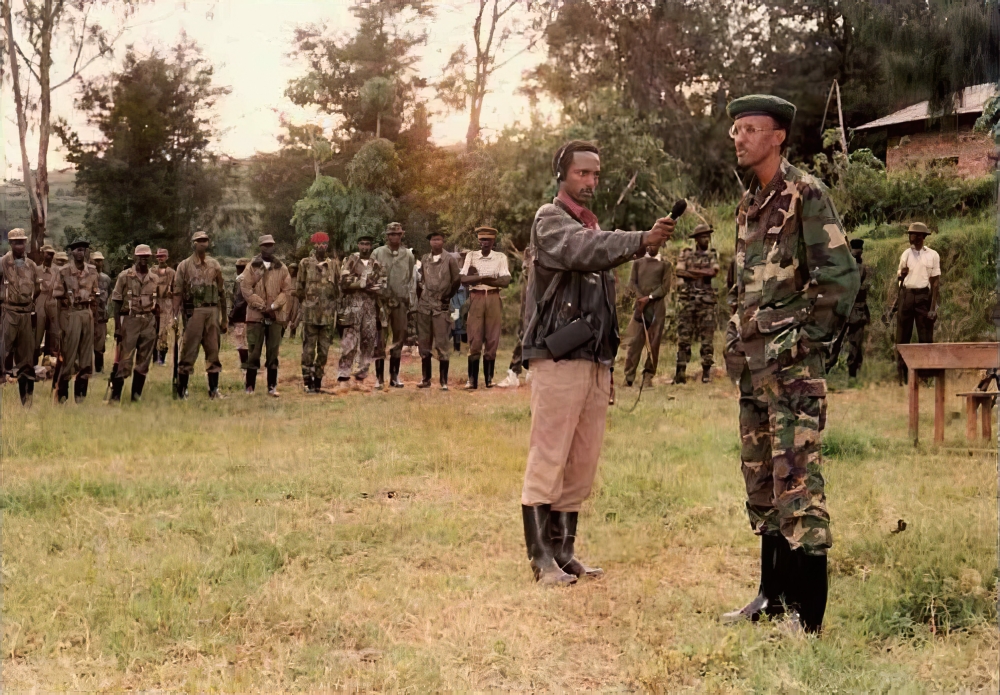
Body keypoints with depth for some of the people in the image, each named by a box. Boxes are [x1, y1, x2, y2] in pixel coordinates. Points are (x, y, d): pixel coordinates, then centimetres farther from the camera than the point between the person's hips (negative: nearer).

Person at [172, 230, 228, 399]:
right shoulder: (184, 265, 2)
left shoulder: (214, 265, 10)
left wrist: (225, 318, 12)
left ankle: (214, 390, 12)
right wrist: (175, 316, -11)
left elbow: (221, 292, 13)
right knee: (188, 352, -1)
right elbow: (177, 292, -2)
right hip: (193, 312, -3)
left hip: (213, 311, 3)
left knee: (213, 352, 6)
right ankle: (181, 390, 5)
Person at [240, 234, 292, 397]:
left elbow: (287, 290, 4)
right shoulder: (251, 267, 4)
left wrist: (273, 306, -11)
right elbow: (245, 289, -4)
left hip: (276, 316, 2)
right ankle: (250, 387, 4)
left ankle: (272, 387, 9)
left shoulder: (282, 268, 10)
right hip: (256, 316, -2)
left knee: (273, 352, 4)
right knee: (254, 352, -1)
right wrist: (262, 306, -12)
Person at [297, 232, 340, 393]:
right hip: (310, 312, -3)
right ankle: (308, 382, 2)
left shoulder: (333, 264, 9)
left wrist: (332, 303, 9)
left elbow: (338, 287, 14)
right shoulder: (305, 263, 2)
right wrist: (306, 302, 10)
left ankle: (318, 381, 13)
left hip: (328, 313, 3)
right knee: (309, 348, -2)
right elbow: (299, 287, 8)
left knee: (324, 349, 5)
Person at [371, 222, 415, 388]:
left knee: (399, 340, 5)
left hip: (401, 302, 2)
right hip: (382, 301, -2)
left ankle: (394, 377, 12)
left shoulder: (408, 255, 9)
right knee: (380, 340, -5)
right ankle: (379, 377, 0)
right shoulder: (377, 253, 5)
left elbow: (412, 279, 12)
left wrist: (410, 300, 6)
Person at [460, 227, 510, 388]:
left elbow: (506, 280, -9)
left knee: (492, 341, 3)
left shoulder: (500, 257, 6)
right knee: (474, 341, -3)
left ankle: (489, 378, 10)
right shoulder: (471, 256, 8)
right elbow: (463, 279, -4)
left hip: (493, 299, 0)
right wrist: (486, 277, -20)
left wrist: (477, 277, -19)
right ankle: (472, 379, -2)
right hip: (475, 298, 0)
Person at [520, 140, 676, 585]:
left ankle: (564, 551, 15)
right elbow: (583, 250, -25)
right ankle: (541, 557, 0)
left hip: (595, 360, 8)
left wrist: (608, 359, 16)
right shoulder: (550, 220, -2)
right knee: (548, 460, -5)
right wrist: (642, 240, -38)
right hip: (558, 359, -8)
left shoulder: (594, 228, 22)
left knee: (582, 464, 8)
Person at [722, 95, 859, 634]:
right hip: (752, 363, 9)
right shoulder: (749, 205, 16)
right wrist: (736, 341, 15)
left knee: (795, 482, -9)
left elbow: (841, 276, -13)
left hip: (793, 364, -9)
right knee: (760, 482, 13)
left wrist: (805, 338, -14)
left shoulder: (806, 195, -9)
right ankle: (773, 595, 24)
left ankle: (806, 614, -3)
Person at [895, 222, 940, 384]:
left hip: (923, 296, -3)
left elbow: (935, 281, -1)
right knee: (902, 336, 3)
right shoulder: (905, 255, 9)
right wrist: (901, 275, -8)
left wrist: (933, 306, -7)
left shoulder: (932, 255, 1)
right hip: (906, 295, 3)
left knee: (926, 337, 0)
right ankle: (902, 374, 8)